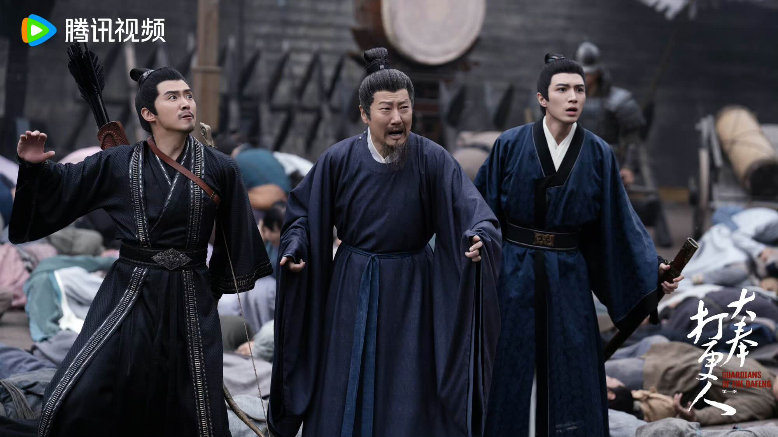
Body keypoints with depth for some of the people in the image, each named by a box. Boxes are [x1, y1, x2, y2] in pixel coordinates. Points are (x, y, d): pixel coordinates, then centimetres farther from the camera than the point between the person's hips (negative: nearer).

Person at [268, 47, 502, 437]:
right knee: (346, 396, 8)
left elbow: (471, 211, -19)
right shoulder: (339, 160, -6)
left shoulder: (432, 160, -10)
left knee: (408, 401, 3)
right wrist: (295, 248, -12)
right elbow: (304, 211, 5)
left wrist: (478, 237, -39)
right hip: (353, 288, 1)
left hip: (412, 291, -1)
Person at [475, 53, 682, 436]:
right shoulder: (510, 145, -5)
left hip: (568, 279, 1)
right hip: (513, 275, -1)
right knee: (512, 374, 4)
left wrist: (653, 268, -7)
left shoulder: (598, 154, -1)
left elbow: (619, 221, 0)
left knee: (567, 379, 4)